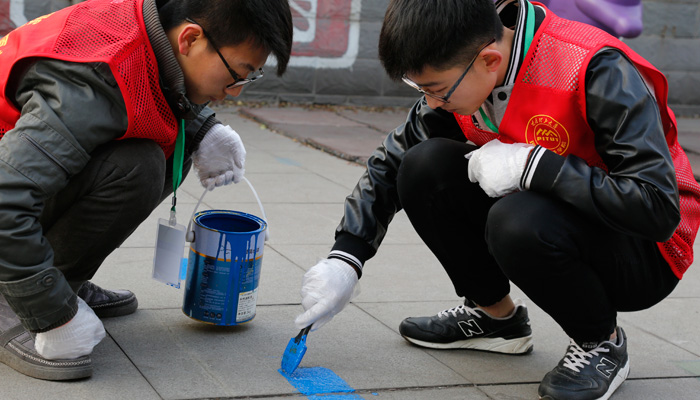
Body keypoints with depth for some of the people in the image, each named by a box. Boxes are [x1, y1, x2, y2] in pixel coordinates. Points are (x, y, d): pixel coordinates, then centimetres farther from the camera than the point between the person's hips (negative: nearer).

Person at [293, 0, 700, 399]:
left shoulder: (598, 71, -29)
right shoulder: (461, 74, -8)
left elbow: (658, 206, -33)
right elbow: (393, 161, 2)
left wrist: (531, 164, -33)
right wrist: (345, 259, -8)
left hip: (646, 252, -6)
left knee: (518, 222, -35)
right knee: (424, 168, -13)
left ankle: (602, 342, -6)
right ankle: (496, 314, 8)